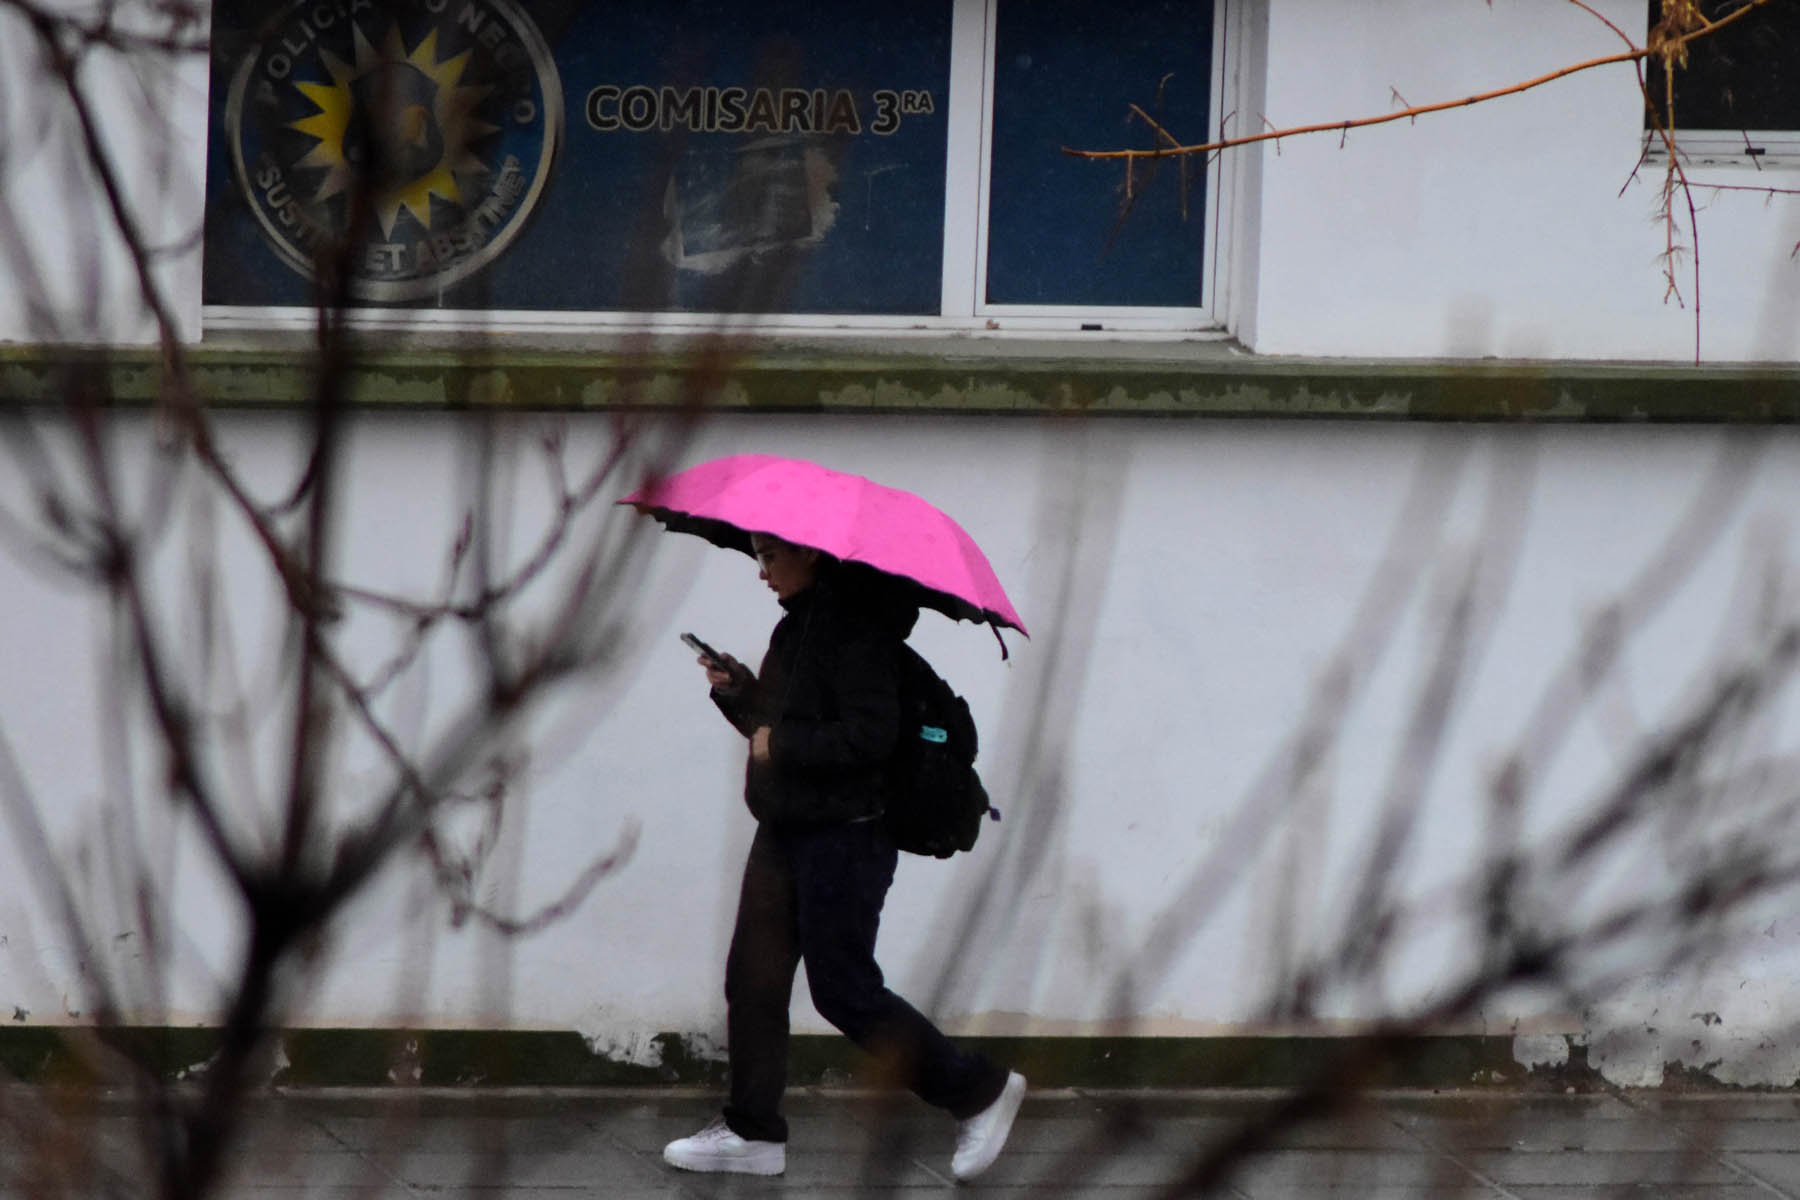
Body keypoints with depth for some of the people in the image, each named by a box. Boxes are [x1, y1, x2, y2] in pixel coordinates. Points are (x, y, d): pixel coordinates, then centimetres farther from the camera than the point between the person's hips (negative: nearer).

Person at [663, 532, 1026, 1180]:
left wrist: (779, 747, -18)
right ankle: (752, 1131, 12)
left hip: (845, 837, -9)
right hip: (786, 832, 10)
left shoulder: (855, 627, -17)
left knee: (844, 991, -4)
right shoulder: (798, 623, 13)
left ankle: (980, 1089, 8)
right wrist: (737, 691, 4)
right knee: (753, 980, 6)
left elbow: (870, 735, -25)